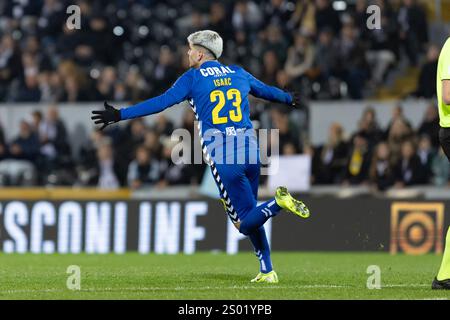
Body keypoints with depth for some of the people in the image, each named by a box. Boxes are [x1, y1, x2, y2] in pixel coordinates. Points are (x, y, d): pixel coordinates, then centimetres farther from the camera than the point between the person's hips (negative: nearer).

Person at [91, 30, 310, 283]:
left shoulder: (193, 78, 4)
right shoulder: (238, 74, 18)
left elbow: (161, 102, -3)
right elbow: (266, 91, 35)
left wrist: (120, 115, -1)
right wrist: (289, 98, 57)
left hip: (221, 154, -5)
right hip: (249, 147, 5)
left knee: (245, 221, -2)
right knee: (249, 215, 19)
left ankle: (279, 203, -31)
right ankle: (267, 271, 10)